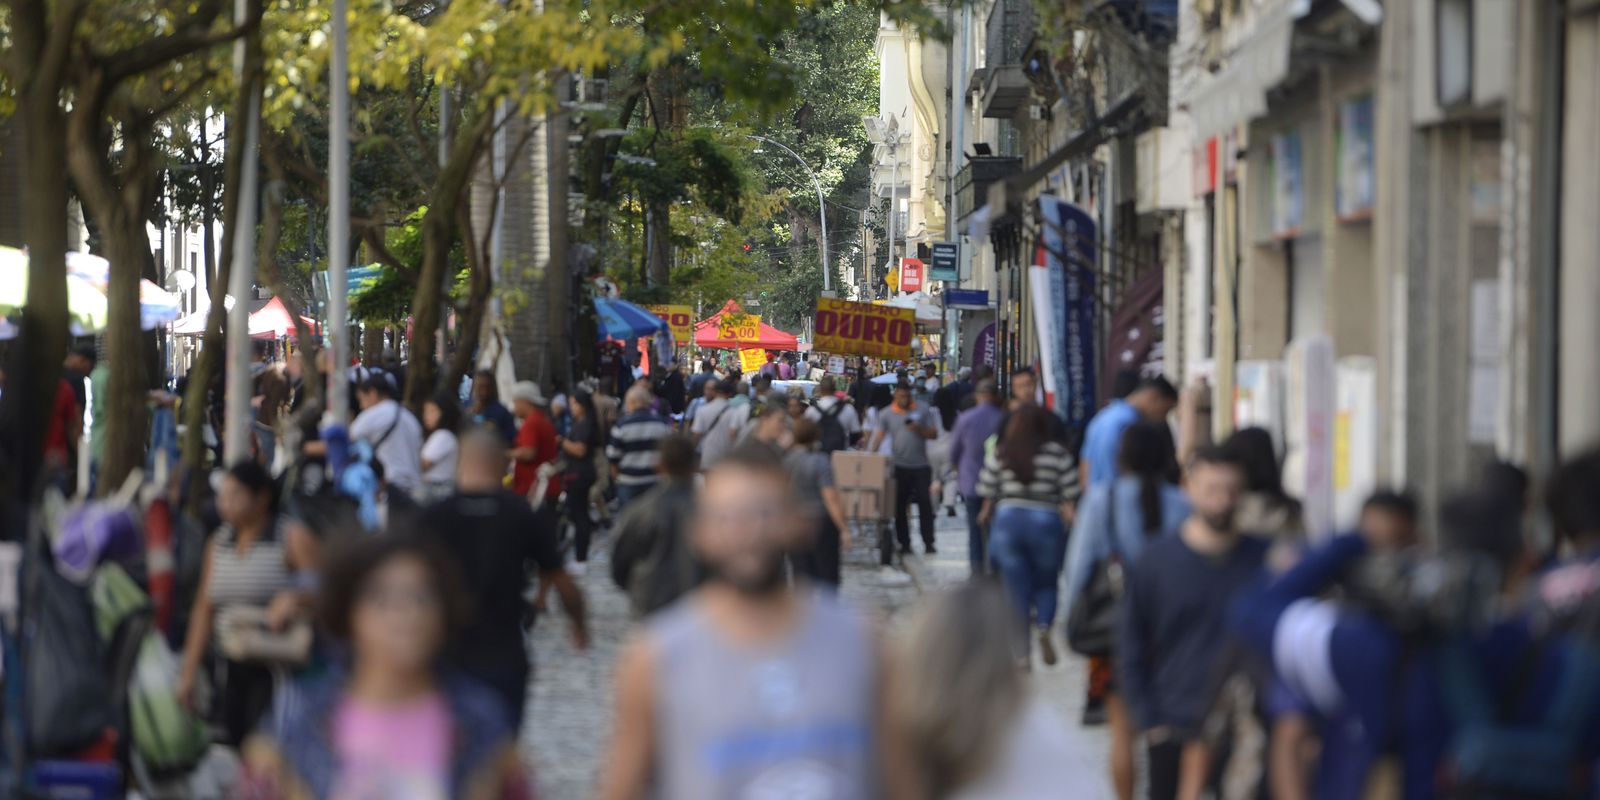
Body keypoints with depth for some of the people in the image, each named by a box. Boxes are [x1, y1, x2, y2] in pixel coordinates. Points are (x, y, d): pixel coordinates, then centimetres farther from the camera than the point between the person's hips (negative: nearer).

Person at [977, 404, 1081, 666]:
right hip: (1046, 521, -1)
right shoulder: (1058, 455, -4)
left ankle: (1021, 653, 3)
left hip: (1007, 519, 1)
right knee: (1046, 583, 14)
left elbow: (988, 493, 5)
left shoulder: (999, 454, 1)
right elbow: (1070, 495, -6)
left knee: (1016, 589, 6)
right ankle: (1044, 627, -15)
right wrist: (1069, 516, 7)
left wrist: (986, 513, 22)